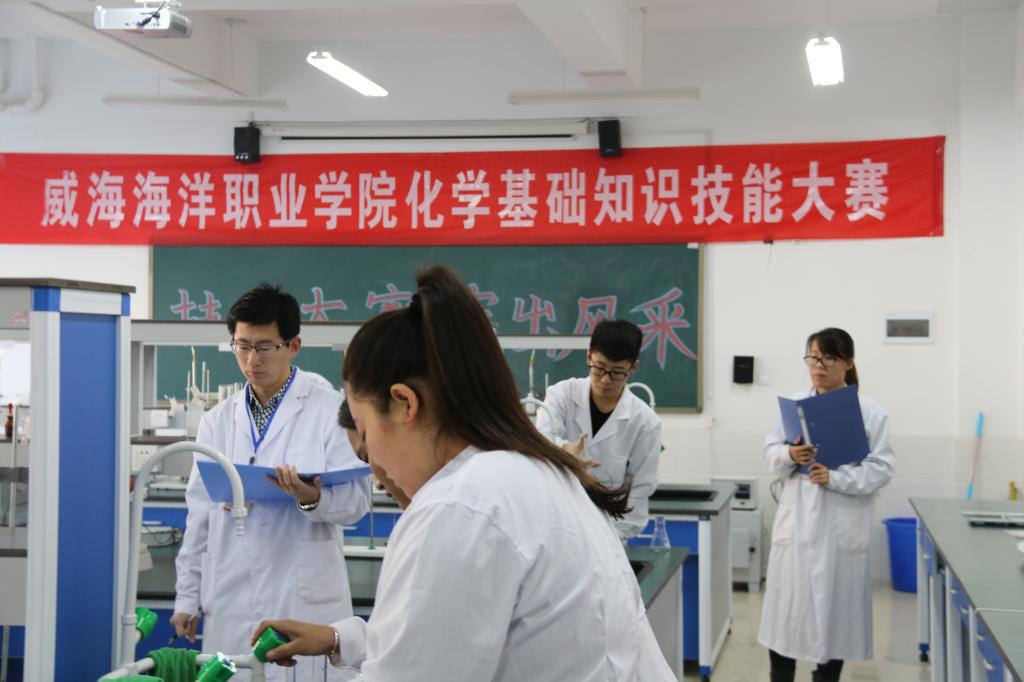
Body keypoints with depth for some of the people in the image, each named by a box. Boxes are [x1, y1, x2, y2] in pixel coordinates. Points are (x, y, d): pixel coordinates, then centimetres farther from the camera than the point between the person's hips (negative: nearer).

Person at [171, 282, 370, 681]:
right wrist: (187, 598, 11)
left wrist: (313, 497, -27)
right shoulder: (217, 421, 11)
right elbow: (200, 516, 13)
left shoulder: (331, 411, -2)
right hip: (230, 608, 4)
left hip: (304, 604, -3)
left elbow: (357, 499, -6)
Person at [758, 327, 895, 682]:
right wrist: (789, 455, -17)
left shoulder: (869, 411, -3)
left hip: (841, 528, -2)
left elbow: (881, 468, -7)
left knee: (835, 611, 7)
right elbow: (770, 453, 5)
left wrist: (836, 477, -20)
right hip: (796, 523, 2)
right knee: (784, 609, 7)